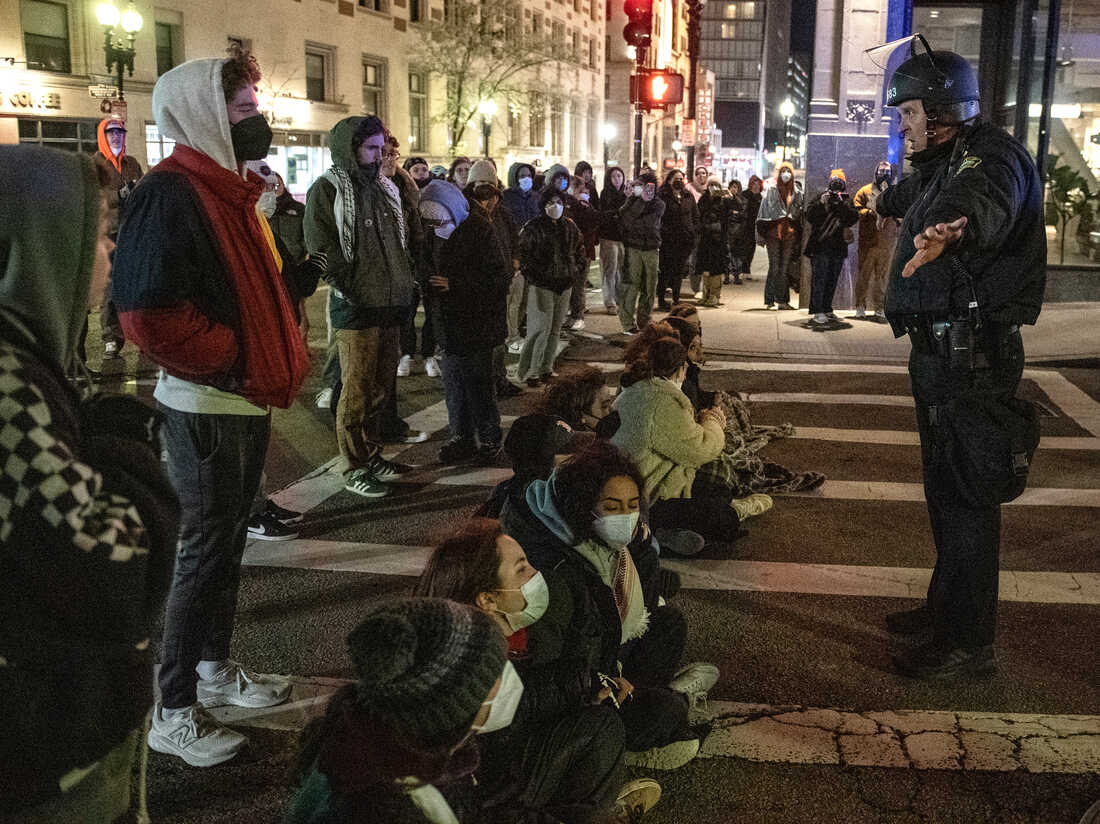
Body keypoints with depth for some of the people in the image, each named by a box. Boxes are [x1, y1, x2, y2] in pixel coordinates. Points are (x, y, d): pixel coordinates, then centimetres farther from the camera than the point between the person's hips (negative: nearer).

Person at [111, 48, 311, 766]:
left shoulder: (231, 191, 13)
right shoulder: (172, 195, -18)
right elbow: (152, 314, -28)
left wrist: (283, 358, 9)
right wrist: (233, 366, -19)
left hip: (248, 401, 9)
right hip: (207, 409, -9)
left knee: (227, 541, 19)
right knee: (205, 552, -1)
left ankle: (214, 666, 35)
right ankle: (173, 712, 12)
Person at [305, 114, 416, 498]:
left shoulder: (385, 188, 16)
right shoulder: (327, 189, -7)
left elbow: (402, 241, 24)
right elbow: (320, 250, -14)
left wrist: (405, 289, 14)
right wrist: (351, 290, -17)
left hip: (389, 306, 7)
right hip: (355, 310, -7)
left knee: (381, 387, 14)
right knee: (357, 391, -1)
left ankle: (372, 455, 27)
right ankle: (355, 469, 8)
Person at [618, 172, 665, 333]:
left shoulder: (658, 204, 5)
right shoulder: (631, 201, 3)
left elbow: (650, 222, -10)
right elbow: (625, 219, -13)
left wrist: (632, 223, -9)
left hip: (652, 249, 2)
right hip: (633, 248, -2)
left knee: (649, 287, 7)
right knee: (630, 285, -6)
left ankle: (644, 321, 19)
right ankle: (628, 323, 0)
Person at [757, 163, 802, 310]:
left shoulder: (797, 193, 11)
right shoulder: (771, 191, 5)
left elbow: (801, 215, 11)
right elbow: (765, 212, 2)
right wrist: (761, 235, -5)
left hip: (790, 234, 2)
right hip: (774, 233, -2)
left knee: (785, 268, 3)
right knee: (774, 267, -5)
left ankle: (782, 299, 8)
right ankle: (771, 300, -3)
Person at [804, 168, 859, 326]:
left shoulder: (847, 201, 10)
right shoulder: (821, 197, 2)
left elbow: (853, 218, -6)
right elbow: (810, 216, -9)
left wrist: (842, 205, -18)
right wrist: (821, 204, -21)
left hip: (839, 248, 4)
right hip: (821, 246, -4)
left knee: (832, 280, 12)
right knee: (819, 278, -11)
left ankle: (827, 309, 22)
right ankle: (816, 312, -14)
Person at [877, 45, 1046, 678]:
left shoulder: (990, 156, -14)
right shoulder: (941, 164, 18)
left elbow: (984, 202, -41)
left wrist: (951, 228, -63)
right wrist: (886, 200, 66)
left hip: (975, 358, -10)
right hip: (941, 352, 10)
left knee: (967, 495, -7)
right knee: (943, 487, 18)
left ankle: (970, 642, 2)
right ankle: (946, 605, 31)